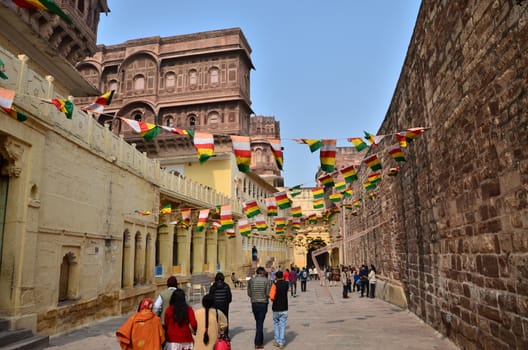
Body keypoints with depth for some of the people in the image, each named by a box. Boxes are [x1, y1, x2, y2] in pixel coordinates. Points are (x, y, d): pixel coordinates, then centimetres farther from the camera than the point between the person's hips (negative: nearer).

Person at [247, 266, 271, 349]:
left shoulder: (251, 280, 0)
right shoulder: (266, 280, -9)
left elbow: (249, 293, 3)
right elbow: (268, 294, -11)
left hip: (254, 304, 3)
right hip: (263, 304, -3)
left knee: (258, 323, 17)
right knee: (260, 323, 1)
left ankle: (260, 341, 25)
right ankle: (257, 343, 2)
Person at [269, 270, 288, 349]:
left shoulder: (275, 284, -14)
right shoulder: (286, 284, -1)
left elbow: (271, 296, -21)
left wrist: (274, 300, 1)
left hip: (276, 308, -2)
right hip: (284, 308, 2)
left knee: (276, 324, 16)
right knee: (283, 325, 7)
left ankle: (277, 340, 17)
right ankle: (282, 343, 6)